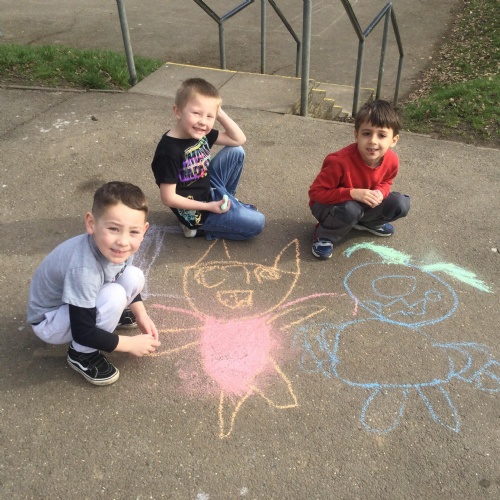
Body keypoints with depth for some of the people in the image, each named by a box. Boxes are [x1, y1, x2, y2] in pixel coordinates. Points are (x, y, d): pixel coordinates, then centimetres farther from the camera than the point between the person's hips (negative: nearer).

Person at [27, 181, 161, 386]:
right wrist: (131, 343, -23)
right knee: (115, 296, -30)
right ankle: (81, 354, -8)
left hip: (84, 302, 7)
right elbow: (83, 333, -32)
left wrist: (141, 314, -5)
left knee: (134, 276, -12)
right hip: (49, 322, -7)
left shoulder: (116, 248, -18)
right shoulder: (84, 269, -40)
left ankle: (106, 314, 15)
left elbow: (126, 284, 6)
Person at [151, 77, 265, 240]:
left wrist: (220, 113, -13)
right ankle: (199, 227, 3)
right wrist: (208, 207, -20)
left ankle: (226, 200, 15)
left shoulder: (200, 133, -7)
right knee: (256, 223, -7)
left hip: (209, 189, 8)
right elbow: (168, 198, -25)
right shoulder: (170, 151, -30)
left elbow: (239, 140, 1)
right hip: (195, 211, -8)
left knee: (236, 152, -1)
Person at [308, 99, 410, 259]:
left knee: (401, 203, -11)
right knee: (350, 210, -39)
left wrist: (380, 193, -22)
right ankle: (325, 236, -8)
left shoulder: (392, 160, -17)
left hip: (364, 204, 6)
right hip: (329, 205, -5)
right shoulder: (340, 161, -35)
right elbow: (316, 192, -29)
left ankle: (368, 222, 17)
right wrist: (352, 193, -39)